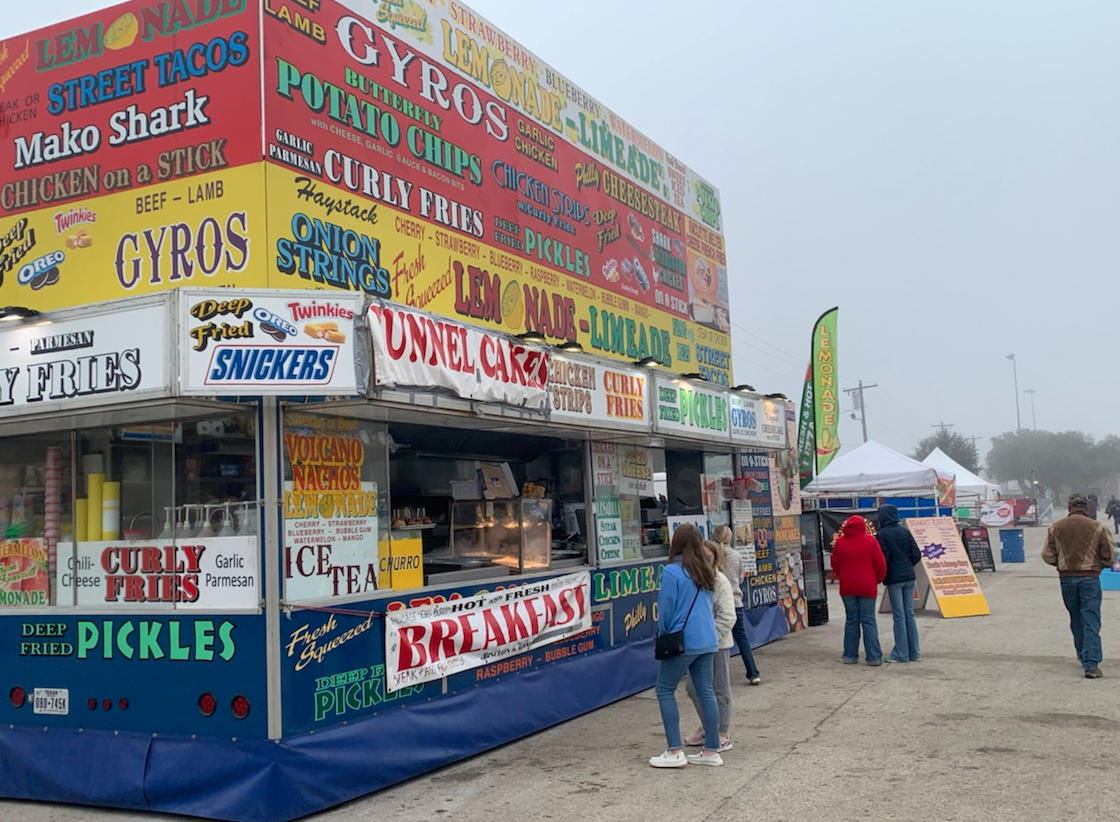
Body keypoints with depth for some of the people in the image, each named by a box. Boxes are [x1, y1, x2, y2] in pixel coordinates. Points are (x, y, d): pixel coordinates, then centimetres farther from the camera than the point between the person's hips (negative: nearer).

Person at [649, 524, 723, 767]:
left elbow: (665, 608, -8)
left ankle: (675, 751, 0)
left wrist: (663, 635, 8)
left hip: (683, 641, -7)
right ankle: (711, 751, 13)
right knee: (706, 692, 10)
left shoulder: (672, 571, -12)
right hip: (708, 640, 7)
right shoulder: (706, 571, 9)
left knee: (665, 690, 3)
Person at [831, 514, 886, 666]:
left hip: (847, 587, 2)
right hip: (867, 587, -2)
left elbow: (835, 564, 6)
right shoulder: (870, 541, -6)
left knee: (851, 621, 11)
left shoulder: (840, 542, 1)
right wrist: (877, 579, 11)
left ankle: (850, 656, 13)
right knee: (868, 621, 3)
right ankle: (874, 657, 0)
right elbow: (880, 564, -6)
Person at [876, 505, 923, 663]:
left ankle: (901, 654, 1)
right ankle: (913, 652, 13)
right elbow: (916, 555, 2)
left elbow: (883, 558, -13)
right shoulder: (905, 532, 5)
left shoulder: (881, 534, -9)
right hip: (909, 576, 5)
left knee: (899, 616, -2)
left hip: (894, 578, -5)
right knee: (909, 614, 10)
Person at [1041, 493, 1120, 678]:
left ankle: (1083, 654, 35)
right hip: (1090, 578, -3)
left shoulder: (1056, 528, 0)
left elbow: (1047, 556, 1)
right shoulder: (1098, 527, -7)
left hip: (1066, 578, 3)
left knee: (1076, 619, 20)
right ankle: (1091, 664, -9)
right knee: (1091, 622, -2)